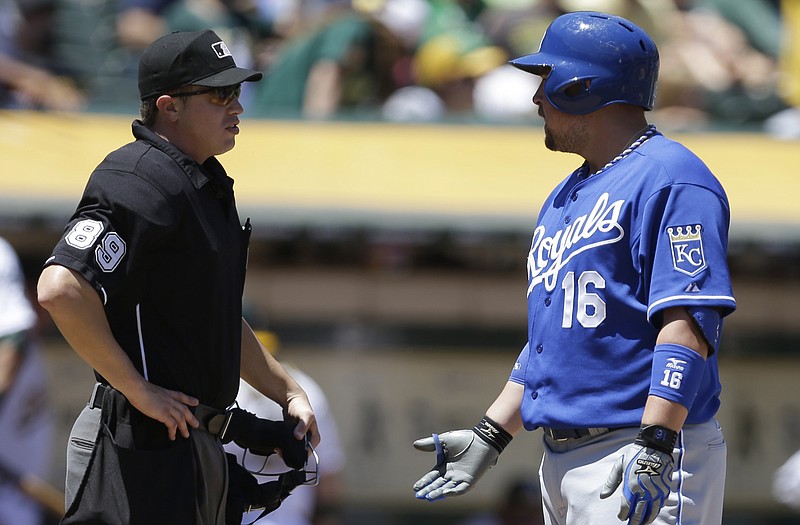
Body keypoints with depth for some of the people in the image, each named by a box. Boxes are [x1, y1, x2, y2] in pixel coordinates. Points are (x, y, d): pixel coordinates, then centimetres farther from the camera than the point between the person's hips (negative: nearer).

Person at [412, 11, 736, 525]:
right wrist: (490, 436, 18)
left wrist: (656, 445, -27)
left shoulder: (668, 178, -9)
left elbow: (688, 320, -19)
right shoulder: (564, 198, 21)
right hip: (562, 458, 9)